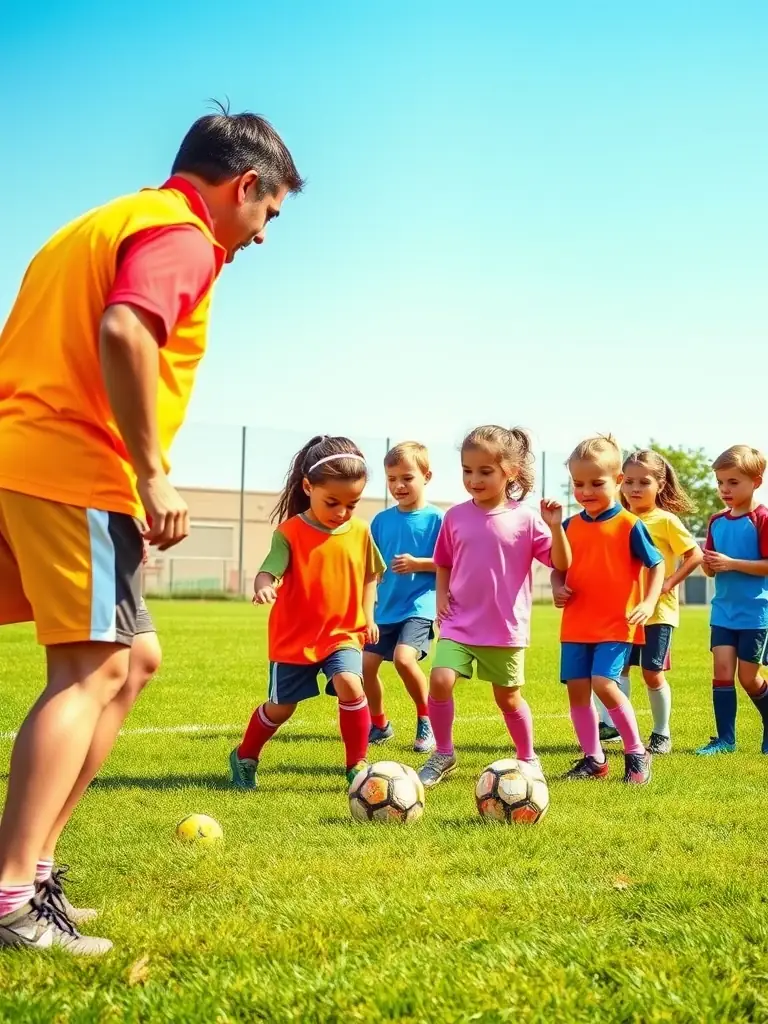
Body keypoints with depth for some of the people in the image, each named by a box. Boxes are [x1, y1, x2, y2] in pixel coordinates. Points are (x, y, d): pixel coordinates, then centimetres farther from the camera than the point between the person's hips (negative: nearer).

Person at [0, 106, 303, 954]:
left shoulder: (104, 223, 25)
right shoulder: (183, 235, -5)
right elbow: (123, 332, -24)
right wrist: (152, 474, -20)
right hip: (75, 469, -9)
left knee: (126, 662, 15)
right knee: (93, 671, -9)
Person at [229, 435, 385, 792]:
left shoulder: (360, 532, -2)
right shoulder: (290, 532, -13)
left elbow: (369, 576, 13)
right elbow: (268, 571, -24)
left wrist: (368, 615, 4)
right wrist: (263, 586, -47)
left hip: (343, 633, 2)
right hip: (294, 636, -2)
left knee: (350, 685, -24)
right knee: (280, 707, 9)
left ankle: (357, 765, -8)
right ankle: (244, 757, 36)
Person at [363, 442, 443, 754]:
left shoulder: (436, 518, -7)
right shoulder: (381, 520, 7)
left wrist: (418, 564, -19)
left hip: (419, 605, -6)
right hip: (384, 608, 6)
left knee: (404, 658, -25)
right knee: (366, 665, 3)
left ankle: (427, 719, -2)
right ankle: (379, 724, 26)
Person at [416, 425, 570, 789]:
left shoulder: (526, 519, -7)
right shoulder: (455, 516, 1)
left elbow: (561, 563, -6)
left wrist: (555, 527, -20)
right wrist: (441, 595, 0)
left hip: (506, 627, -1)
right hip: (460, 623, 2)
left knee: (508, 698, 11)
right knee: (440, 680, -17)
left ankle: (528, 758, 35)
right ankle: (443, 755, 2)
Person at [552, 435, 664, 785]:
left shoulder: (629, 525, -7)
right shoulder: (571, 526, 6)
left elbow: (657, 564, -2)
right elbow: (559, 567, 17)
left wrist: (649, 603, -15)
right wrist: (557, 587, -5)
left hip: (616, 624, -5)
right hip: (575, 624, 6)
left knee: (603, 684, -17)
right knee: (576, 688, 4)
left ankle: (637, 752, 1)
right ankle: (593, 758, 17)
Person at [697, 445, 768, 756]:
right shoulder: (717, 522, 7)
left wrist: (731, 563, -22)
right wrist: (708, 564, -10)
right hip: (723, 611, 5)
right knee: (722, 670, -2)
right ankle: (725, 738, 4)